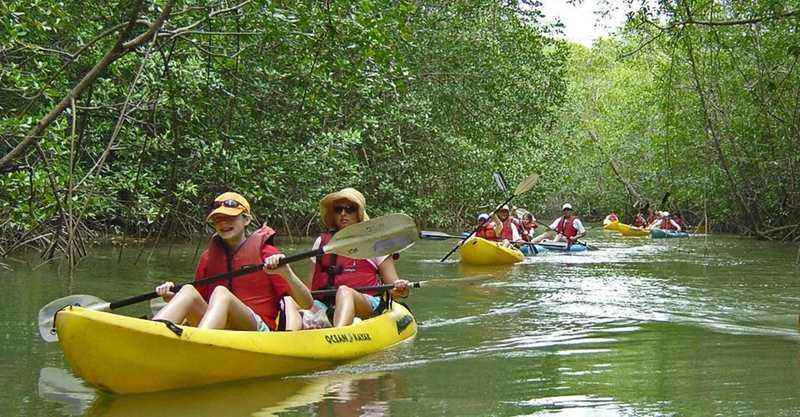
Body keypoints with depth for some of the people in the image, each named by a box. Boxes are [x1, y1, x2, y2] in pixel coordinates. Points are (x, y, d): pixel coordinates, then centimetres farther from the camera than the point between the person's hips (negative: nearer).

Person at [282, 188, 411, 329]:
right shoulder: (322, 241, 22)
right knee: (289, 301, -21)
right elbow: (309, 287, 22)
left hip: (366, 304, -4)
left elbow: (392, 282, 7)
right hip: (326, 305, 4)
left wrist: (400, 291, -16)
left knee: (344, 291, -36)